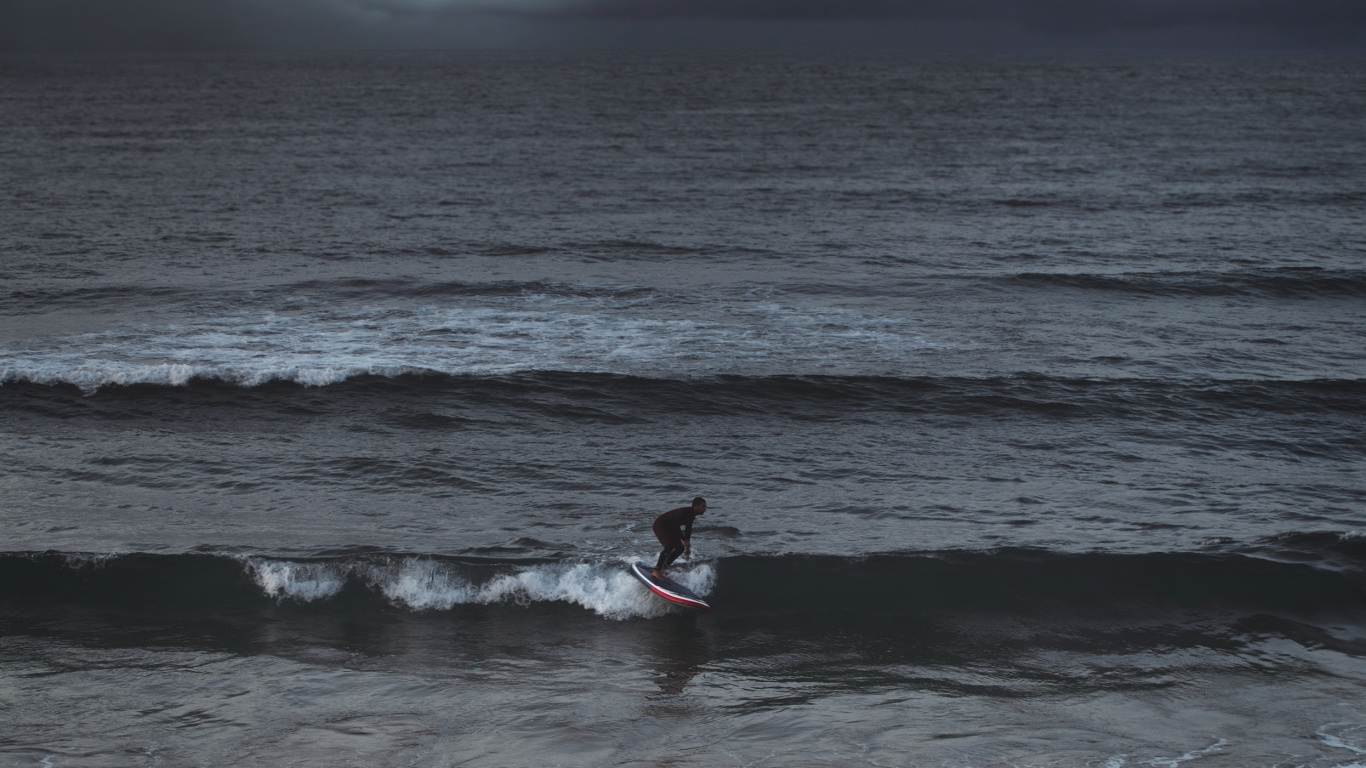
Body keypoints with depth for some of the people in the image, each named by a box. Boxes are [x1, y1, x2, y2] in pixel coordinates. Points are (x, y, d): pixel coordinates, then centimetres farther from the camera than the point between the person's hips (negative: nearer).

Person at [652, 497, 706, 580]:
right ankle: (656, 571, -28)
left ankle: (663, 567, 15)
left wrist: (687, 547, 19)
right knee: (670, 546, -28)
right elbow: (675, 526, -33)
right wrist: (684, 540, -33)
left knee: (680, 548, 7)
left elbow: (688, 530, 15)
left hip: (669, 528, 10)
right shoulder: (685, 512, -27)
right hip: (660, 525, -10)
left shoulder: (691, 515, 3)